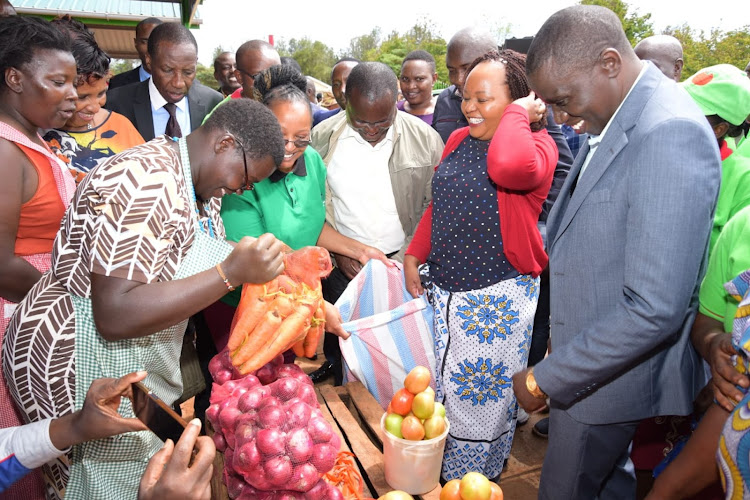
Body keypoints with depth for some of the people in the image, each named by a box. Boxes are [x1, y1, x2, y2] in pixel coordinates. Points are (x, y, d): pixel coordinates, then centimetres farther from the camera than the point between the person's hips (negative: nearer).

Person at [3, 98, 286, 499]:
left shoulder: (203, 184, 4)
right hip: (80, 360, -8)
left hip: (136, 357, 8)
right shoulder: (149, 180, -26)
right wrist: (233, 271, -33)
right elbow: (115, 315, -32)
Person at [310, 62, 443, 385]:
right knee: (339, 341, 15)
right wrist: (338, 251, -7)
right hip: (342, 265, 1)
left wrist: (408, 258, -12)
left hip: (401, 263, 0)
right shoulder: (323, 137, -6)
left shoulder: (425, 139, -7)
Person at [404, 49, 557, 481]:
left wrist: (518, 112, -20)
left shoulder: (536, 145, -12)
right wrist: (414, 255, 9)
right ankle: (434, 480, 41)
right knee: (442, 393, 19)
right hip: (443, 289, 6)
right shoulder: (459, 140, 9)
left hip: (497, 299, -6)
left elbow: (509, 166, -38)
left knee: (482, 401, 10)